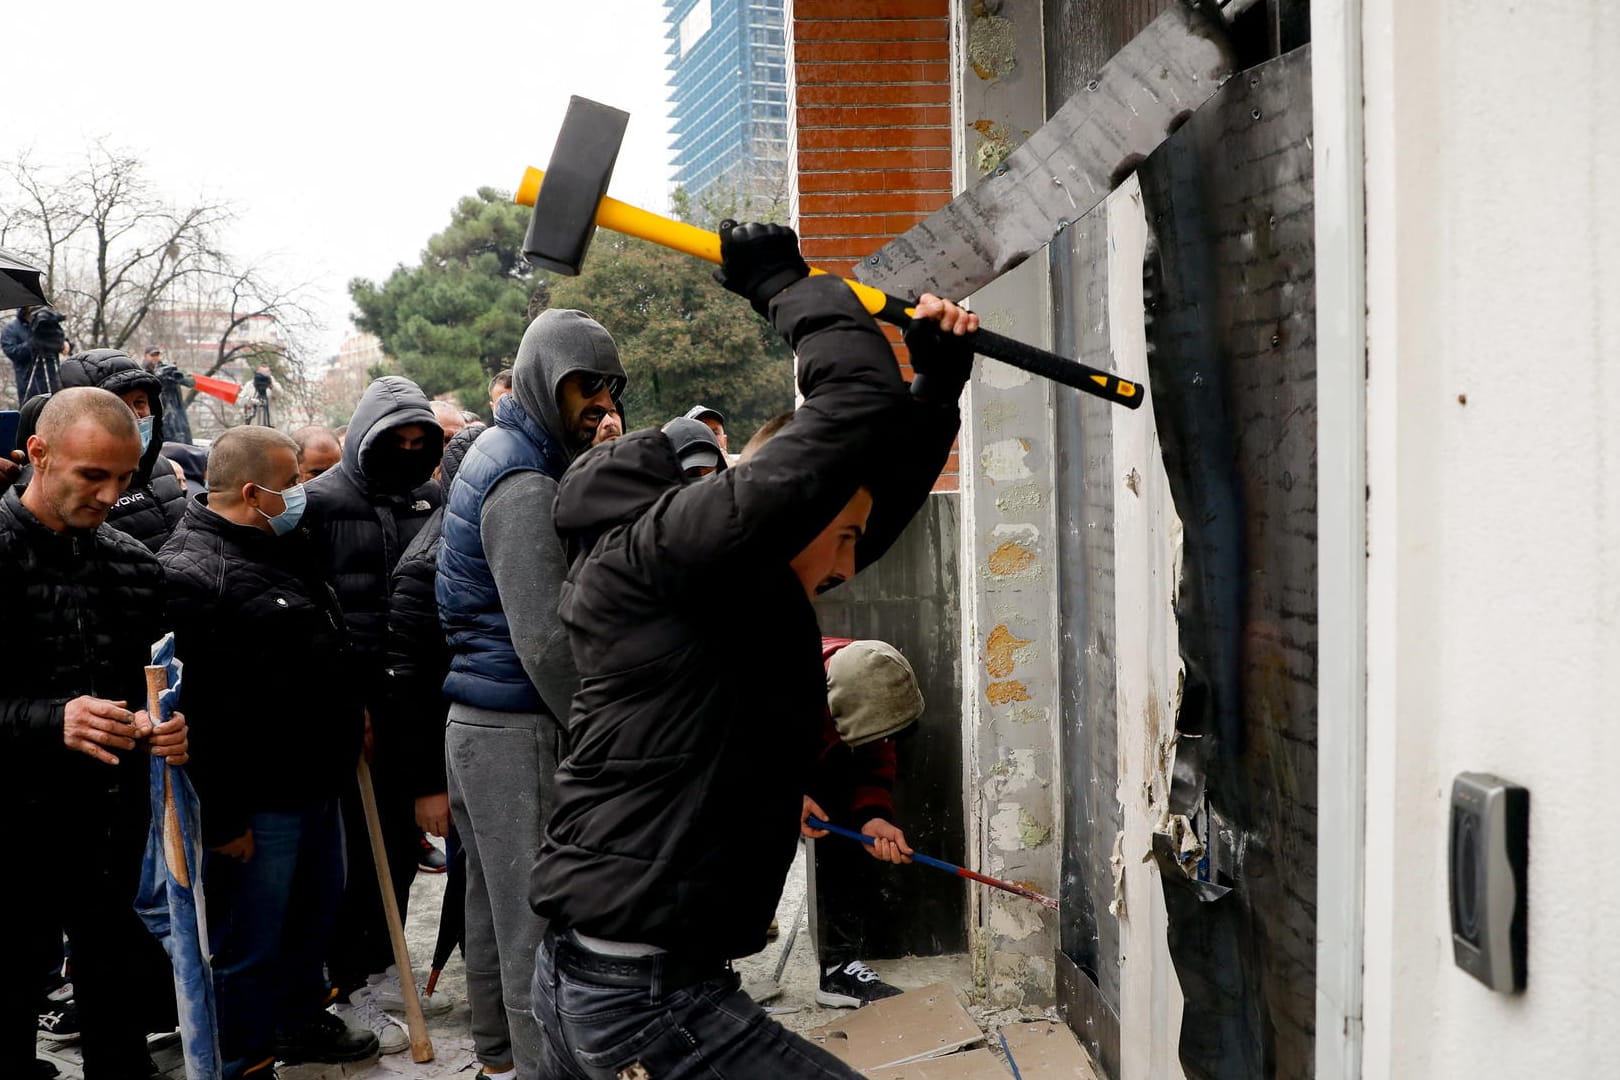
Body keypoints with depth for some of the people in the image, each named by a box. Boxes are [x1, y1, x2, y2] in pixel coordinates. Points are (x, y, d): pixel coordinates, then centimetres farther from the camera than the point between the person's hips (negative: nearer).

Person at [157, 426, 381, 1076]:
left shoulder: (284, 547, 11)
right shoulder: (192, 573, -22)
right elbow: (199, 710, -25)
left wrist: (352, 715, 21)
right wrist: (223, 820, -23)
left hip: (317, 781, 10)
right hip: (256, 803, -10)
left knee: (316, 912, 24)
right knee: (248, 946, 5)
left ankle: (301, 1021, 43)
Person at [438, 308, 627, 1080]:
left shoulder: (494, 457, 15)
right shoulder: (525, 485, -17)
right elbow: (543, 640, -22)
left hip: (475, 719, 10)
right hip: (517, 728, -10)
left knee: (494, 903, 18)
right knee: (539, 919, -6)